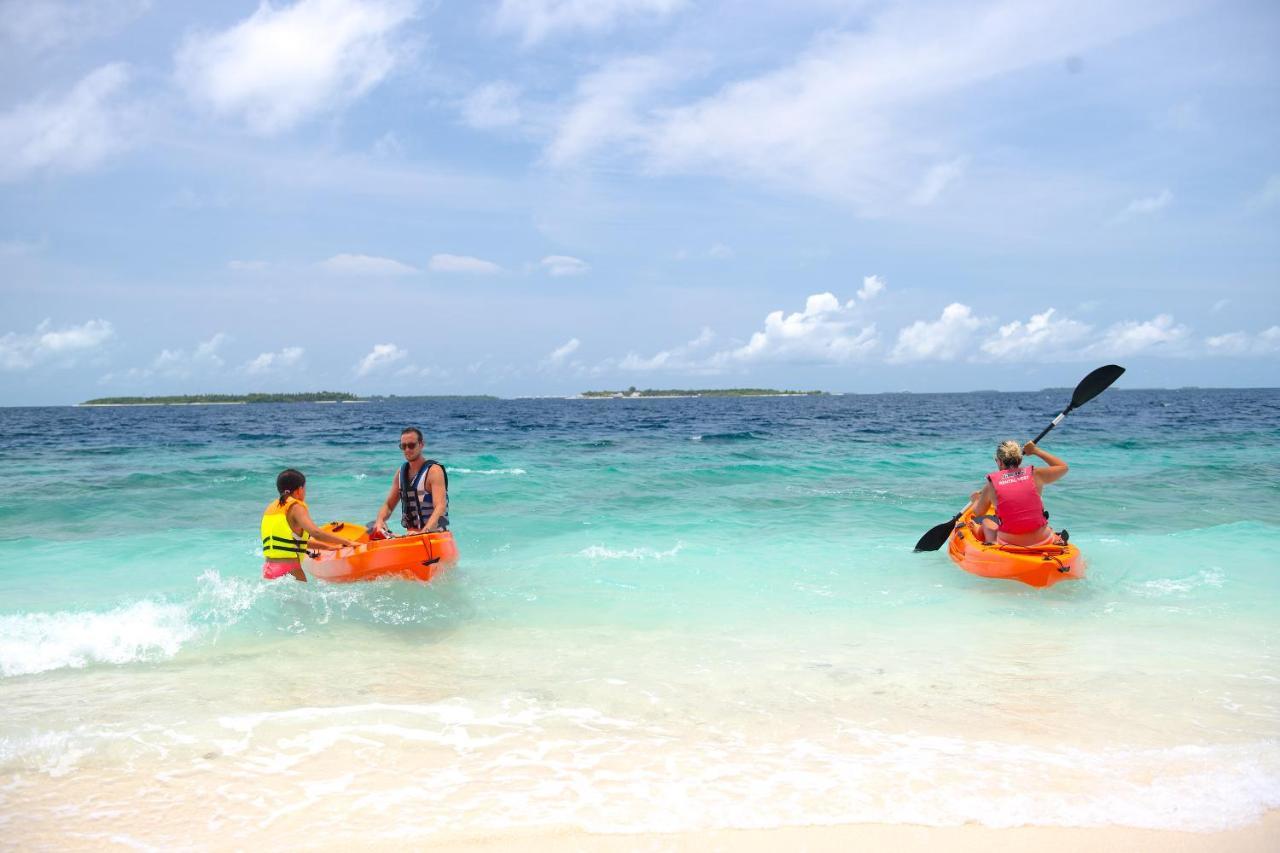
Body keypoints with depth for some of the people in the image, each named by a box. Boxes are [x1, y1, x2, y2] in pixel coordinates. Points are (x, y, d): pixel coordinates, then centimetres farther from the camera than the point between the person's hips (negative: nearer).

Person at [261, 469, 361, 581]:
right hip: (290, 571, -8)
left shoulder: (271, 507, 17)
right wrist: (347, 542, -15)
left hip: (268, 569, 8)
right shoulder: (295, 507, -6)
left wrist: (327, 546, 22)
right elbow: (316, 533, -21)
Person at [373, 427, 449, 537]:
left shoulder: (434, 470, -11)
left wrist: (424, 532, -38)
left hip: (435, 533, -6)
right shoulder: (401, 472, 10)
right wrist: (380, 520, -7)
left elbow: (440, 507, -24)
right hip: (411, 535, 6)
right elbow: (389, 505, 15)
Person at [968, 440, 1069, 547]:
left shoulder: (991, 484, -4)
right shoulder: (1034, 474, -2)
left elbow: (978, 513, 13)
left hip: (1007, 543, -2)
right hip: (1042, 541, 2)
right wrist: (1036, 451, 22)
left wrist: (976, 500, 36)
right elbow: (1063, 467, 17)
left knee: (986, 521, 31)